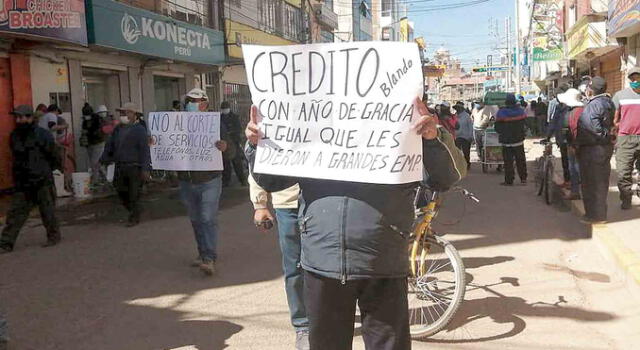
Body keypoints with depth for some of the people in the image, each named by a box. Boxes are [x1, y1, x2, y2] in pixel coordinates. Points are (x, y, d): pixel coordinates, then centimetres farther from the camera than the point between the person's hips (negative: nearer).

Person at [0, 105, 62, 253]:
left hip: (42, 182, -5)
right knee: (15, 213, 2)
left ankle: (54, 237, 22)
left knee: (48, 212, 5)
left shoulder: (42, 135, -10)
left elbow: (55, 157, -1)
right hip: (22, 183, 5)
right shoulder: (14, 136, 7)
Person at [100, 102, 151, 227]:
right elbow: (109, 146, 21)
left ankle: (134, 218, 15)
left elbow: (145, 150, -13)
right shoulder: (118, 129, 14)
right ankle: (133, 212, 32)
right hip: (120, 166, 7)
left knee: (134, 194, 0)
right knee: (121, 191, 11)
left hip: (134, 167, -7)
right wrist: (104, 160, 16)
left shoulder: (139, 130, -7)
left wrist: (145, 169, -19)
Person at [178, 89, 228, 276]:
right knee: (196, 220, 12)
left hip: (209, 181, -4)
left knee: (208, 220, -9)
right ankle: (202, 253, 24)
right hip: (186, 182, 4)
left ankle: (210, 259, -9)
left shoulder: (216, 124, -4)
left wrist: (224, 147, -33)